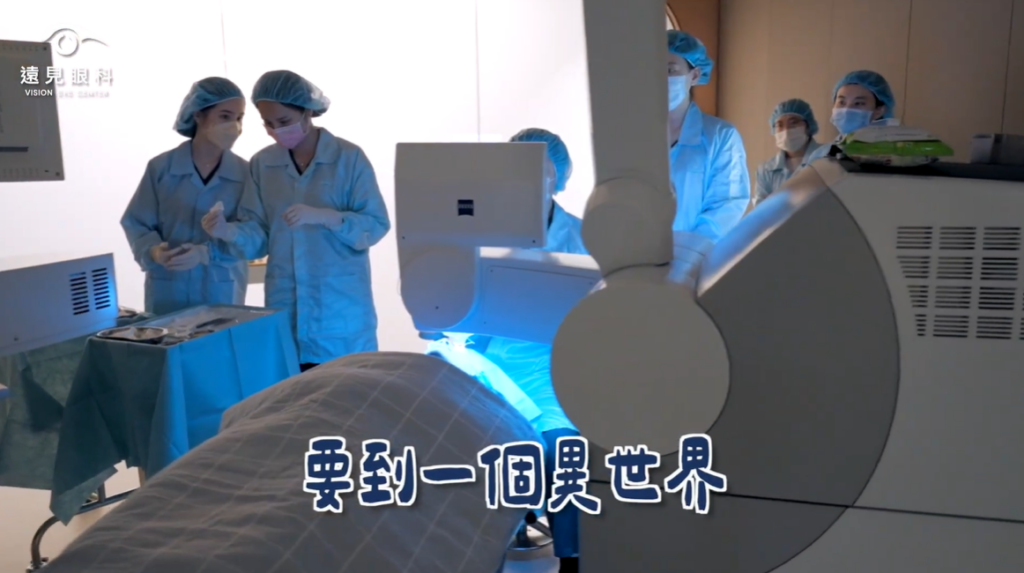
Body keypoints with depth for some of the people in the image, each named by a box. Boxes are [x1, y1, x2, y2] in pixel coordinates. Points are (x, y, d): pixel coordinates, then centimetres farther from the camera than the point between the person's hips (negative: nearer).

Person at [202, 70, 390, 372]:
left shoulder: (349, 157, -5)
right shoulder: (262, 163, 7)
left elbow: (376, 225, -10)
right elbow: (259, 236, 3)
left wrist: (322, 216, -24)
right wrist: (229, 231, -17)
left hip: (342, 308, -3)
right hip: (285, 308, 3)